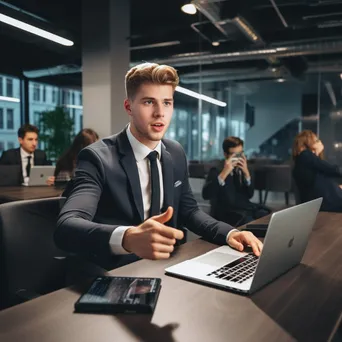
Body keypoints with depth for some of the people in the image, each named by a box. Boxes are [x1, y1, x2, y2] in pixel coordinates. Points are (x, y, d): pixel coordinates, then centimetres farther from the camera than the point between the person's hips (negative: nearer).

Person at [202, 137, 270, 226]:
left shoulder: (243, 168, 12)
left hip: (247, 208, 6)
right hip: (226, 213, -6)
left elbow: (250, 195, 6)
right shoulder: (217, 170, -3)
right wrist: (224, 173, -25)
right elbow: (206, 195, -19)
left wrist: (246, 173, -8)